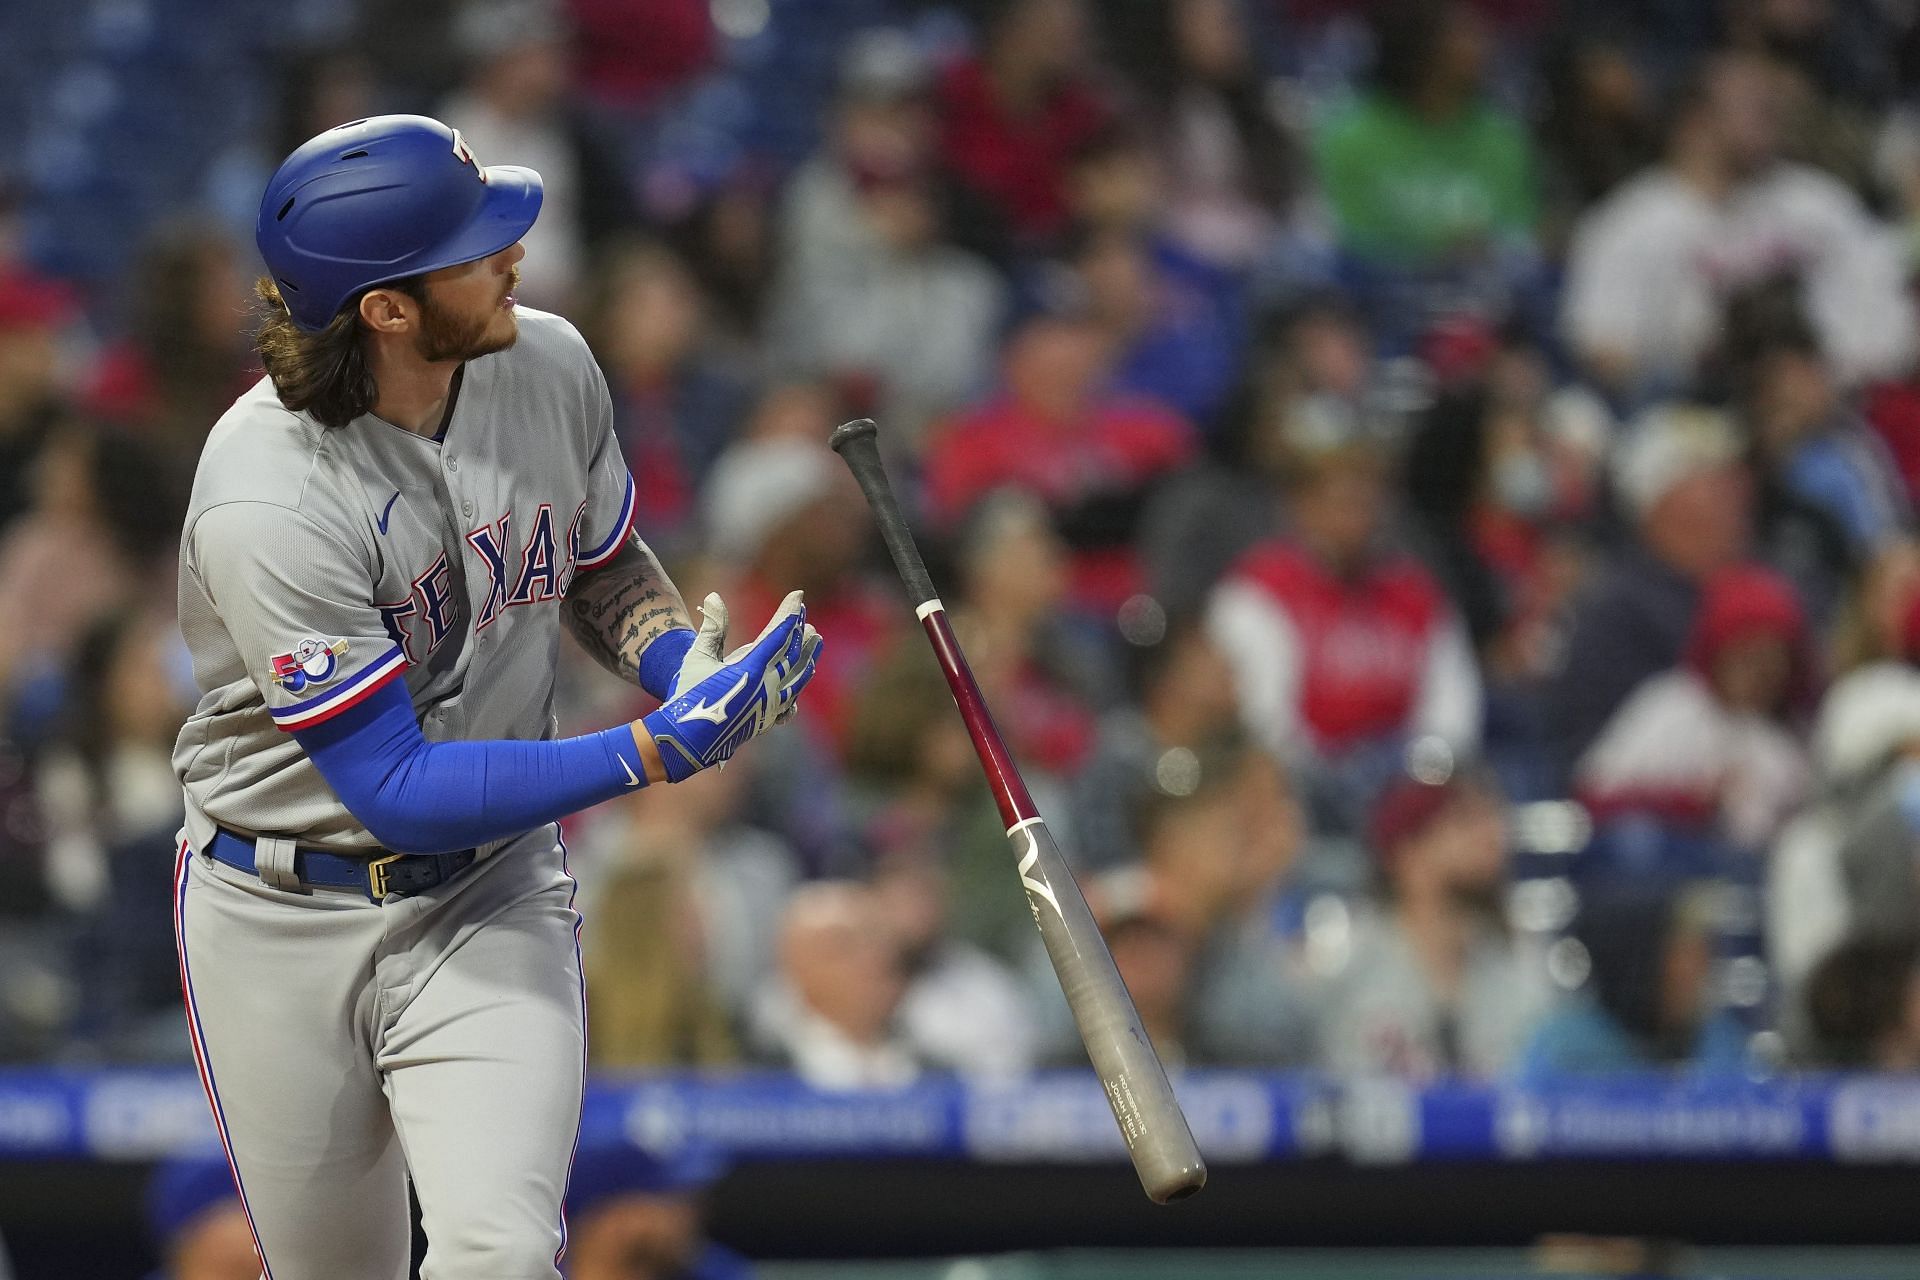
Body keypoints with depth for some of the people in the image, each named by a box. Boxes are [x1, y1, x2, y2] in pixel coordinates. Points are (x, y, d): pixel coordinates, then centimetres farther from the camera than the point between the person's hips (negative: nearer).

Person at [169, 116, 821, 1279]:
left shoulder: (546, 367, -7)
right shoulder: (266, 505, -26)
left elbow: (604, 565, 14)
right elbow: (394, 788, -25)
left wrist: (687, 671, -9)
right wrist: (655, 755, -30)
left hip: (491, 899, 3)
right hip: (286, 925, -3)